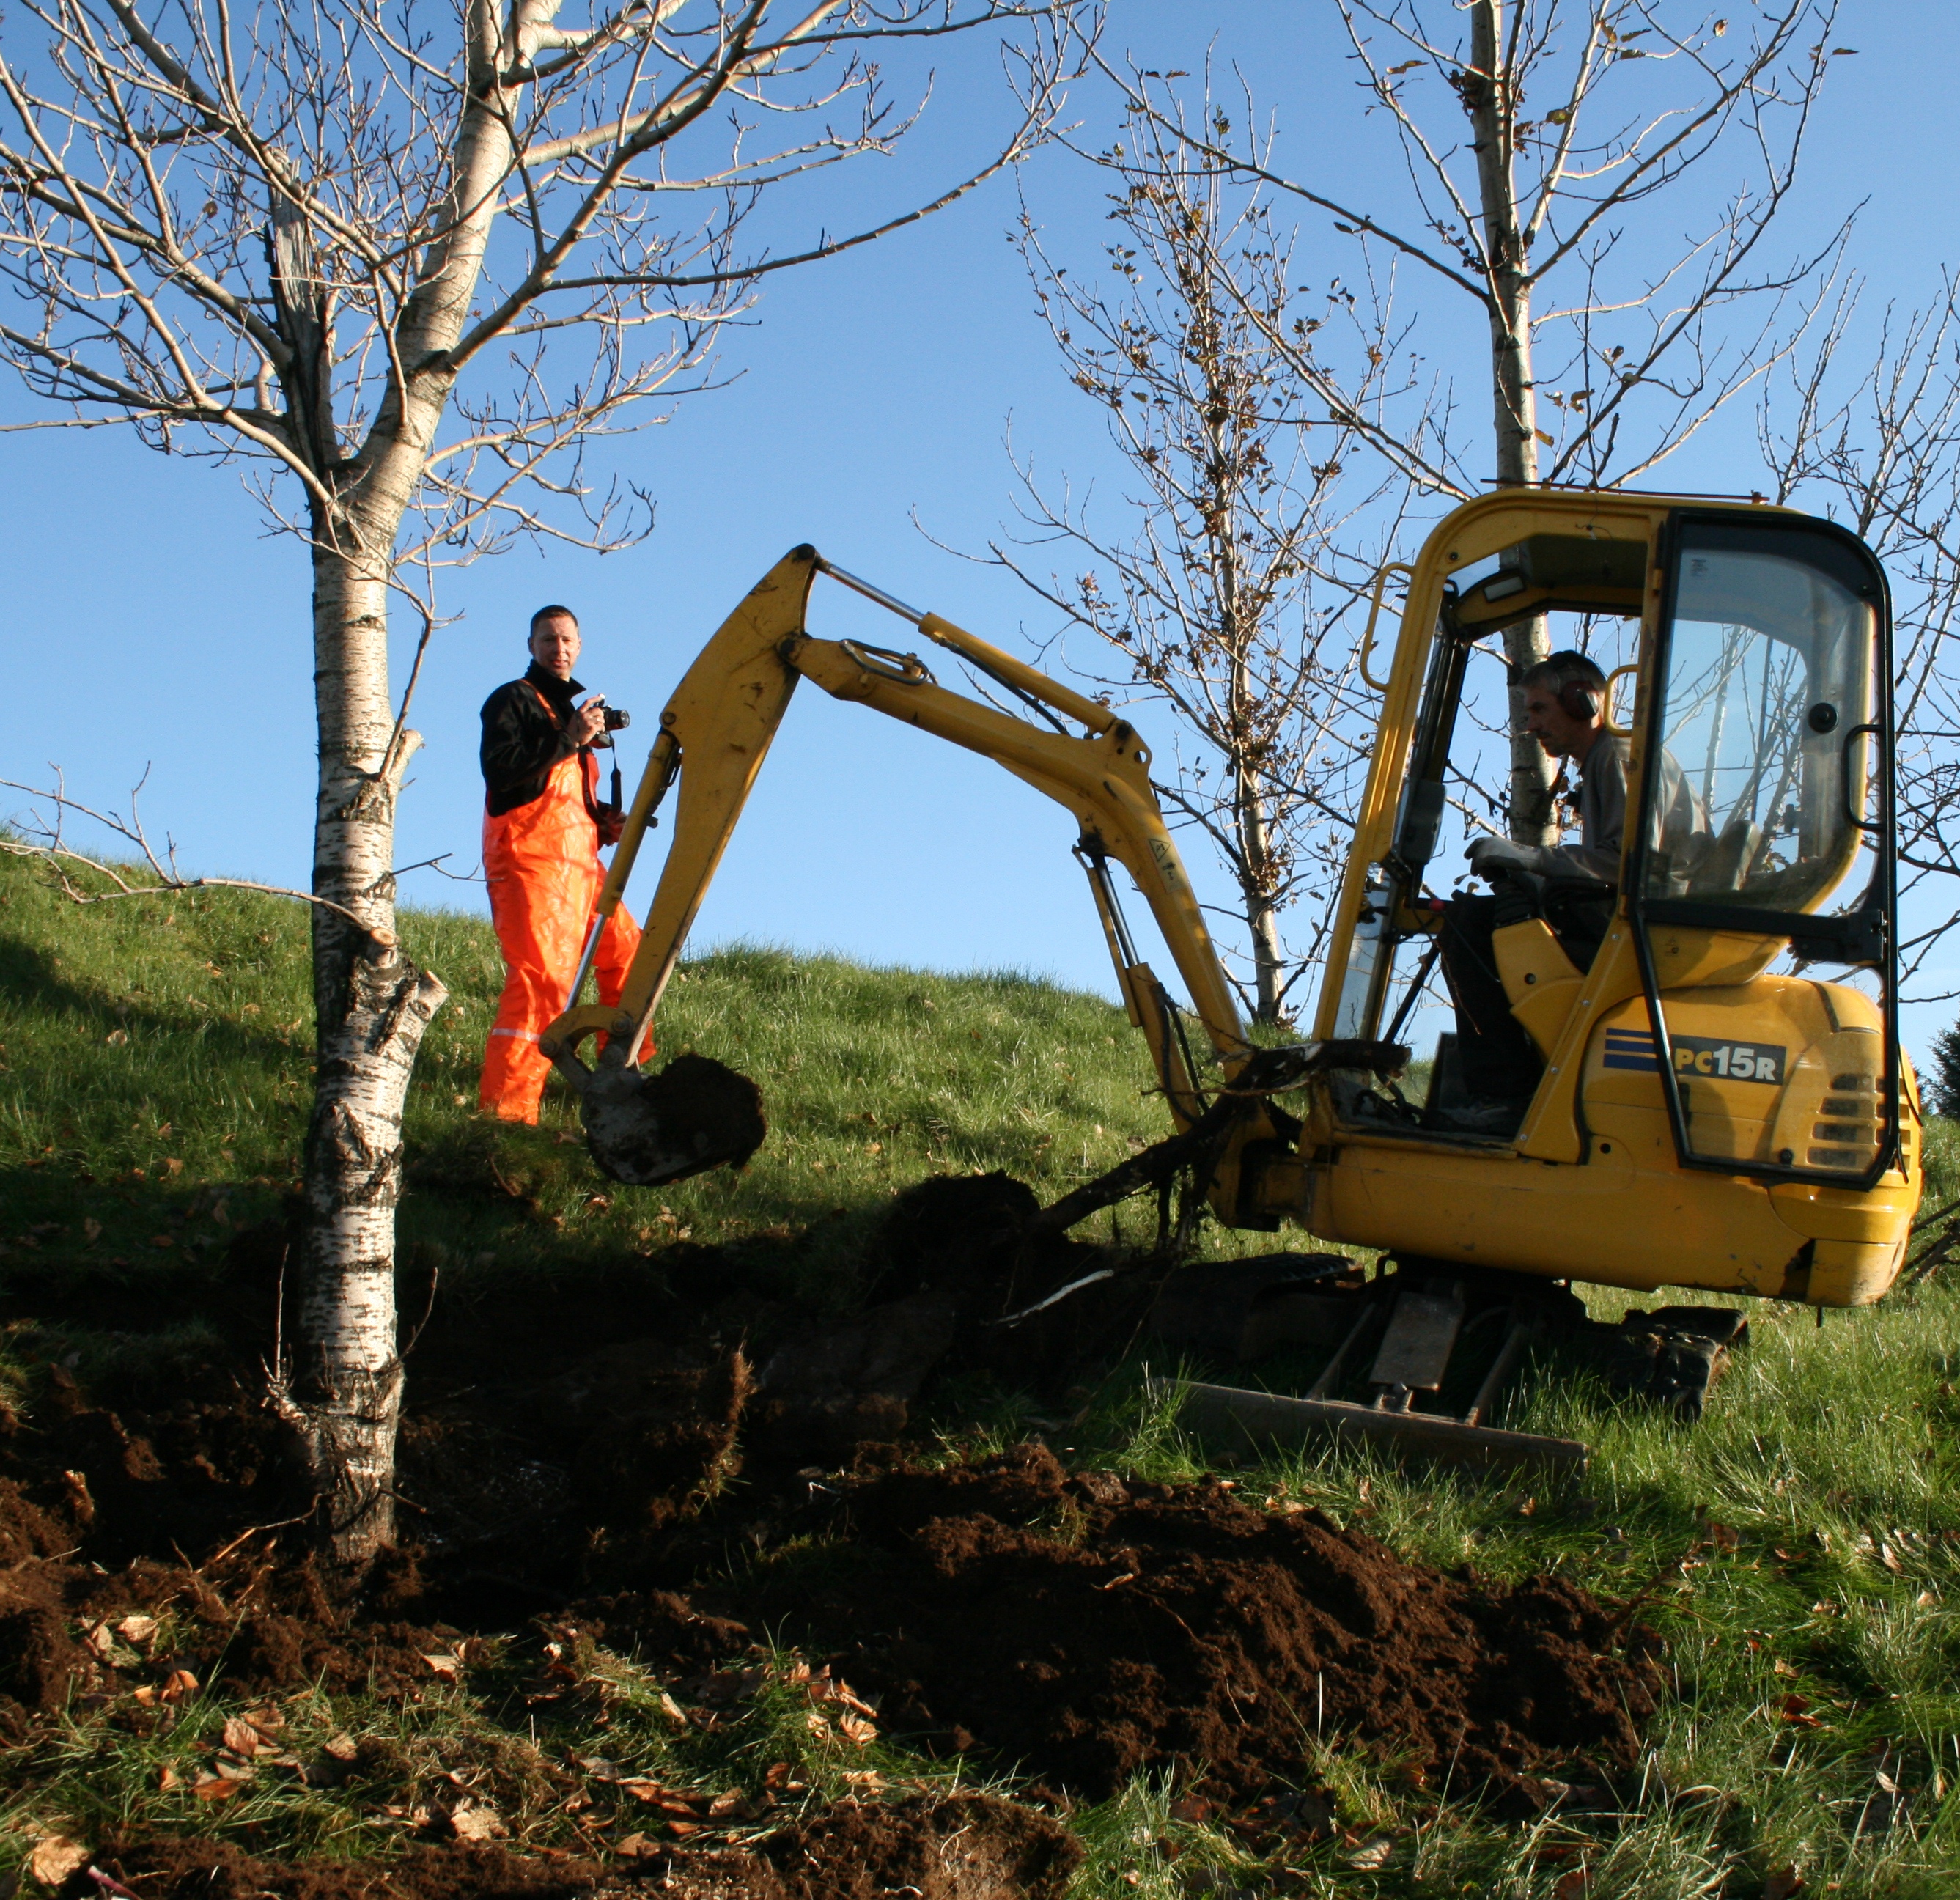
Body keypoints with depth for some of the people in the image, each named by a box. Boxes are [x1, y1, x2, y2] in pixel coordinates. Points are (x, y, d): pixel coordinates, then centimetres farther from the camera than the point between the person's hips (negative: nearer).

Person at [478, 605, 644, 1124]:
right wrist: (572, 738, -18)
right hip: (530, 861, -9)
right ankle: (504, 1109, -21)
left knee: (626, 953, 14)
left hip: (578, 861, 9)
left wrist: (605, 818, 13)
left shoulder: (570, 706, 26)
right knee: (542, 976, -18)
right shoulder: (513, 700, -1)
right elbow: (500, 770, -18)